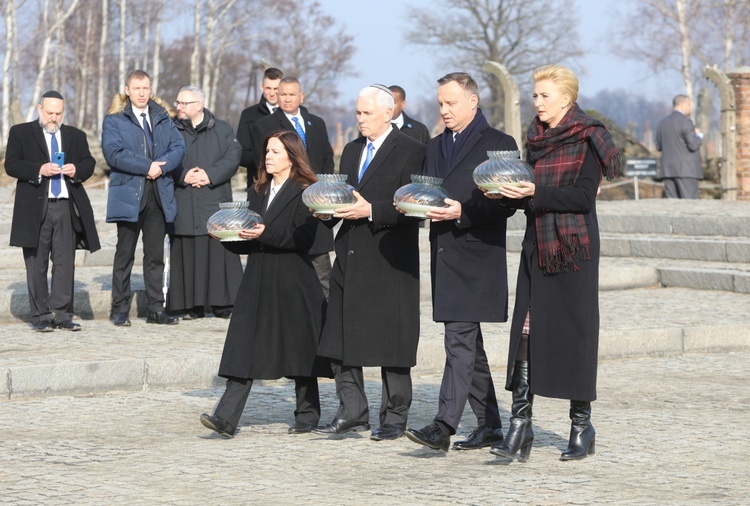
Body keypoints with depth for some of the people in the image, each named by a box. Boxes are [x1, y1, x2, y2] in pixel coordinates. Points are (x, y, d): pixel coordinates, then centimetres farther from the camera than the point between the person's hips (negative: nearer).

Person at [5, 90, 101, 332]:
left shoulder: (76, 136, 16)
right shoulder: (20, 133, 6)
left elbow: (89, 163, 14)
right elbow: (11, 165, -3)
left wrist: (76, 170, -8)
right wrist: (39, 170, -17)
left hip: (67, 207, 2)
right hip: (35, 208, -2)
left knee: (65, 262, -1)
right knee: (37, 265, 2)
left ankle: (61, 313, 3)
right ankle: (40, 316, 6)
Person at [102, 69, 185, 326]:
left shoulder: (163, 118, 14)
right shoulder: (114, 120, 1)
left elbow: (178, 146, 4)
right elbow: (114, 153, -12)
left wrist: (161, 166, -14)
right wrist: (147, 167, -16)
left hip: (160, 195, 4)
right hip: (128, 194, -3)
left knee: (155, 255, 6)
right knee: (125, 254, 2)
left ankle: (156, 309, 10)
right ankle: (120, 310, 7)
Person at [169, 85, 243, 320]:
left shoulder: (222, 129, 9)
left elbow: (233, 158, -1)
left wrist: (210, 175, -14)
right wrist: (184, 176, -13)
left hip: (216, 203, 0)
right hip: (183, 204, 1)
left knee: (219, 253, -3)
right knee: (187, 254, -2)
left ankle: (223, 304, 3)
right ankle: (191, 306, 2)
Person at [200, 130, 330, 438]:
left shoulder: (304, 193, -5)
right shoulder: (260, 192, 16)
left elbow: (303, 239, -16)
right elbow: (248, 245, 17)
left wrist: (265, 234, -24)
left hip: (292, 285, -5)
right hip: (258, 284, 6)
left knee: (299, 350, 5)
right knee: (244, 350, -4)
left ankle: (308, 415, 20)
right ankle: (226, 418, -11)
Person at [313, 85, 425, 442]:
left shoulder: (410, 151, -5)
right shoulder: (351, 151, 17)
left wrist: (371, 210, -20)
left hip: (389, 261, -7)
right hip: (350, 258, 7)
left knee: (391, 343, -1)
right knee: (340, 339, 6)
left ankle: (394, 417, 8)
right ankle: (351, 412, 14)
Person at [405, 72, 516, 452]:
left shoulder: (499, 144, -3)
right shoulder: (435, 147, 19)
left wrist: (462, 213, -20)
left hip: (476, 255, -8)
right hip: (444, 255, 8)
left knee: (460, 339, -14)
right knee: (466, 340, 11)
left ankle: (444, 426, -19)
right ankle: (489, 424, 20)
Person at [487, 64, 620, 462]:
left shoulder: (587, 140, -6)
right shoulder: (537, 139, 14)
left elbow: (584, 196, -15)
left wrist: (536, 193, -23)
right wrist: (511, 193, -4)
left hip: (574, 249, -6)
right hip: (537, 246, 6)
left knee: (574, 332, 0)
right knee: (526, 331, -3)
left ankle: (581, 425, 11)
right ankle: (520, 425, -5)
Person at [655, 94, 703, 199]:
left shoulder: (662, 123, 13)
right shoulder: (685, 121, -9)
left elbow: (659, 147, 20)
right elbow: (693, 145, -14)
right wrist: (699, 136, 5)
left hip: (668, 170, 7)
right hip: (686, 170, -7)